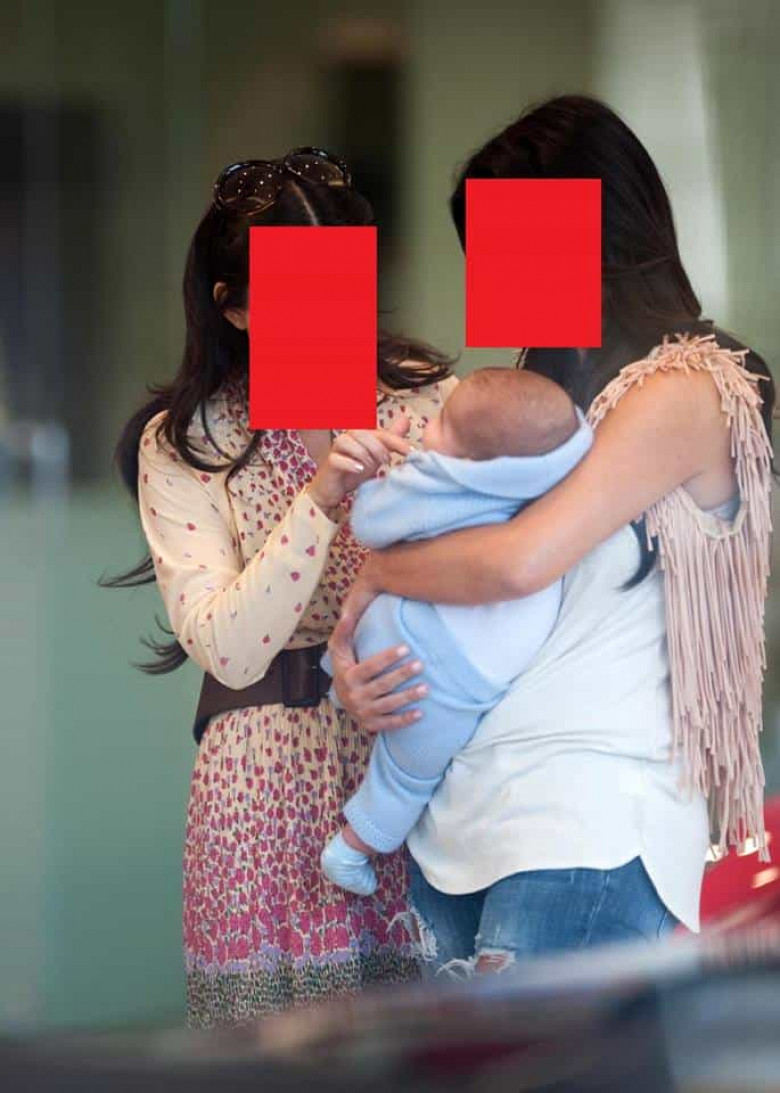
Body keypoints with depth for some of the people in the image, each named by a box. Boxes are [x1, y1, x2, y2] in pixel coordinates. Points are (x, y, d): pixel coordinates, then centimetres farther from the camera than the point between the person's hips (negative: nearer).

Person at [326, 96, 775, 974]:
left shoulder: (685, 390, -6)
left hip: (583, 834, -7)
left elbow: (520, 560, -17)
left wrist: (375, 574, -1)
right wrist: (354, 672, 2)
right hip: (458, 821, 7)